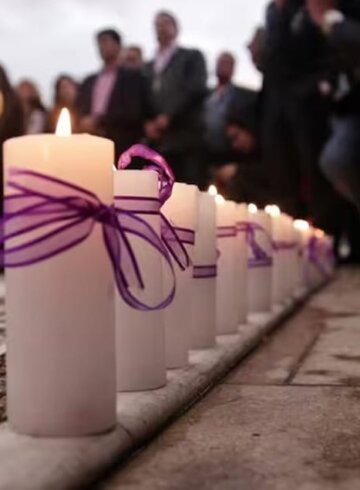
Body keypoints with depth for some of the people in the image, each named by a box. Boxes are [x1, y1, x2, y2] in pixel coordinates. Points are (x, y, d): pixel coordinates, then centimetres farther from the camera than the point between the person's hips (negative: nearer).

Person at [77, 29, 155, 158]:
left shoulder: (133, 77, 4)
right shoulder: (88, 82, 22)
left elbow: (133, 112, -8)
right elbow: (80, 112, 20)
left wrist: (99, 120, -12)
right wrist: (86, 123, -3)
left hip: (123, 150, -5)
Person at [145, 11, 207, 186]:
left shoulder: (192, 56, 13)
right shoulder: (149, 66, 27)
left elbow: (196, 89, -3)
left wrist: (168, 116, -11)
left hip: (187, 136, -4)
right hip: (158, 140, 4)